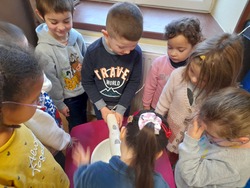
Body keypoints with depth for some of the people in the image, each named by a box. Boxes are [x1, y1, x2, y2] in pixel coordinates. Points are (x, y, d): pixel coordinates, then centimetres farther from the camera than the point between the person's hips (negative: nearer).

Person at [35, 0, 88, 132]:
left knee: (84, 121, 28)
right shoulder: (43, 50, -27)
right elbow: (50, 81, -16)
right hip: (68, 97, -3)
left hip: (85, 90, 4)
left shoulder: (77, 37, -16)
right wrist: (59, 103, -6)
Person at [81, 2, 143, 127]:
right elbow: (87, 81, -13)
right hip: (100, 103, 0)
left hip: (123, 104, 0)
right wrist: (102, 107, -15)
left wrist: (120, 109, -16)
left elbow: (134, 82, -14)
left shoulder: (136, 52, -25)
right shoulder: (93, 51, -26)